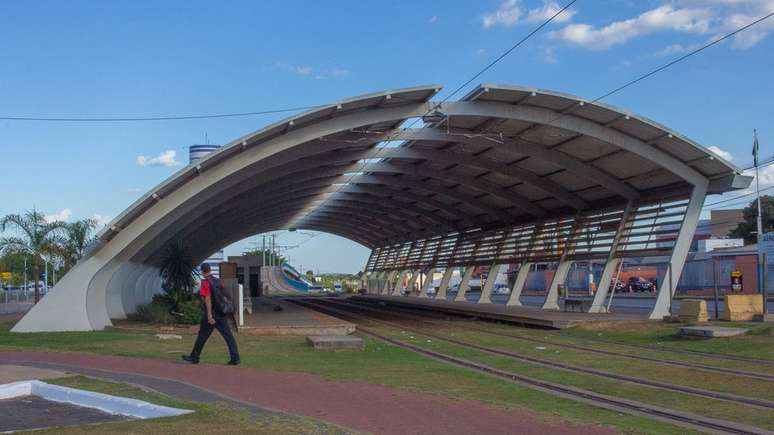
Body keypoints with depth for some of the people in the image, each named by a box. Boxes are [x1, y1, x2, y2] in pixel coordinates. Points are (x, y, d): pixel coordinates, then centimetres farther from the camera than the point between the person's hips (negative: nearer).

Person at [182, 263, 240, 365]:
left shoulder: (205, 282, -10)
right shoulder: (218, 281, 10)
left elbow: (208, 299, -17)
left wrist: (209, 315, -20)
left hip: (211, 314, -6)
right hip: (222, 314, 6)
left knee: (202, 336, 8)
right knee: (228, 335, 1)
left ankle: (194, 357, 20)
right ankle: (235, 358, -5)